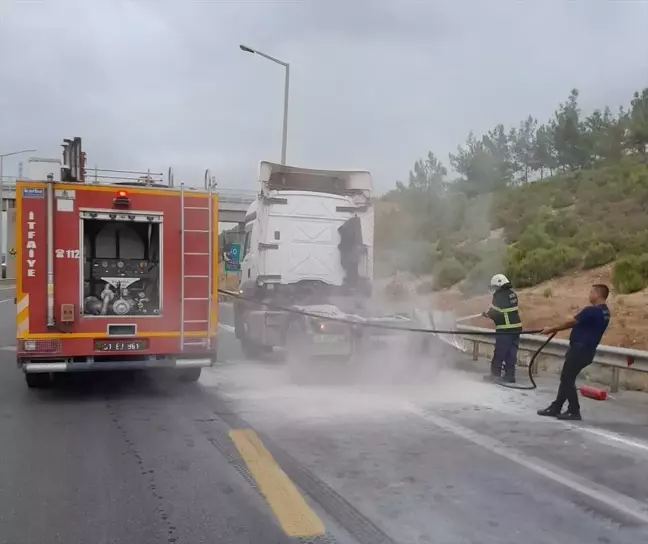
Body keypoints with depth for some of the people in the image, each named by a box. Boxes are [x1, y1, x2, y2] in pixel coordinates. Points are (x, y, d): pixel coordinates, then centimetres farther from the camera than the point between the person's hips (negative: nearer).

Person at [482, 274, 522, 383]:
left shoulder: (499, 295, -15)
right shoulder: (512, 293, 9)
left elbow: (494, 313, -15)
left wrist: (487, 314, 6)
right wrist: (491, 313, 16)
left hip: (505, 330, -7)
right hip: (516, 328, 8)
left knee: (499, 353, 3)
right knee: (511, 354, 11)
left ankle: (495, 374, 10)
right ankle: (510, 375, 15)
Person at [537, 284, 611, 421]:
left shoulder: (591, 310, -20)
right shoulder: (605, 312, 11)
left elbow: (570, 322, -14)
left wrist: (551, 329, -1)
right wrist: (557, 328, 16)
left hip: (580, 349, -10)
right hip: (587, 350, 10)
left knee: (567, 380, -1)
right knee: (566, 379, 14)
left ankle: (574, 411, 4)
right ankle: (555, 408, 19)